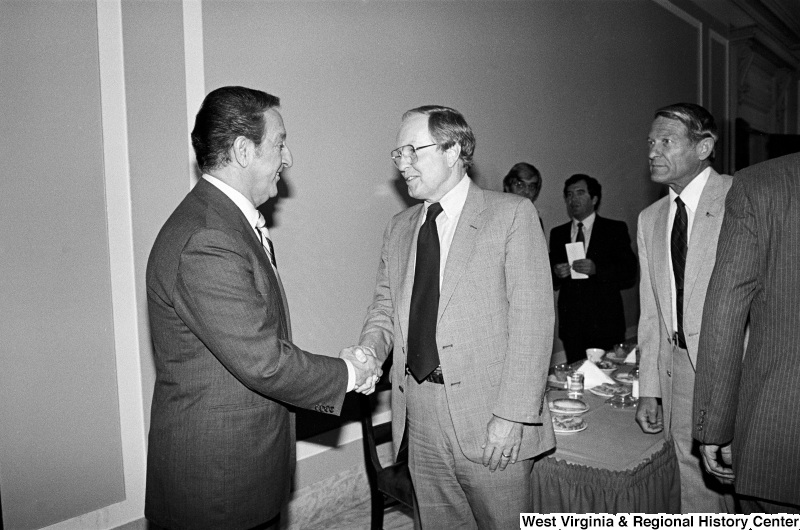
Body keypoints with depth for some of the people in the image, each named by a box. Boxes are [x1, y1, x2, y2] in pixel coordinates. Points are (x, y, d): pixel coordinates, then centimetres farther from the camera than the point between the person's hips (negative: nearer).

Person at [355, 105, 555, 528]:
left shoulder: (513, 214, -6)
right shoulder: (399, 228, 11)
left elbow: (532, 321, -11)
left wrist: (512, 415, -16)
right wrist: (368, 352, -5)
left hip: (490, 423, -4)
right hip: (418, 416, 5)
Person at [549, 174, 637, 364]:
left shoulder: (615, 229, 4)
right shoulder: (557, 233, 13)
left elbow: (629, 275, -4)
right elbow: (551, 283, 13)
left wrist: (596, 269, -18)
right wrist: (556, 274, -10)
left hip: (605, 325, -2)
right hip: (571, 325, 2)